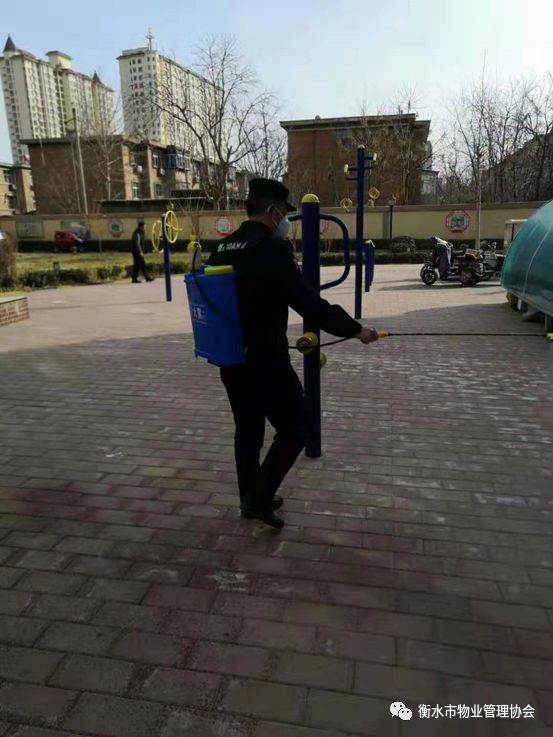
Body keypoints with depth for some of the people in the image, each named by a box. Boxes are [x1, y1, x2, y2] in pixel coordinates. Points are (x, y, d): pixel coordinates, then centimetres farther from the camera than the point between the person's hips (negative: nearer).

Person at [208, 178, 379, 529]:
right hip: (265, 360, -8)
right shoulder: (273, 248, -18)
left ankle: (251, 497, 34)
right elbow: (308, 301, -20)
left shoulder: (222, 248, 7)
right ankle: (259, 497, 7)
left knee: (248, 428, 20)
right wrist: (354, 329, -11)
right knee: (294, 429, 7)